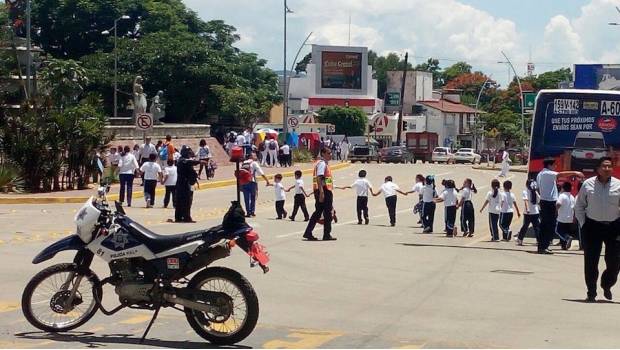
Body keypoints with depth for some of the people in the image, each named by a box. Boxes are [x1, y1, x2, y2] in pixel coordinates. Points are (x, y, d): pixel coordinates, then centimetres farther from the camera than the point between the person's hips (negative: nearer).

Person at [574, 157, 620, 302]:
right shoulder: (588, 184, -2)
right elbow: (579, 206, 8)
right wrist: (583, 223, 0)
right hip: (592, 226, 0)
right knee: (591, 261, 1)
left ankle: (607, 286, 29)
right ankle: (591, 292, 13)